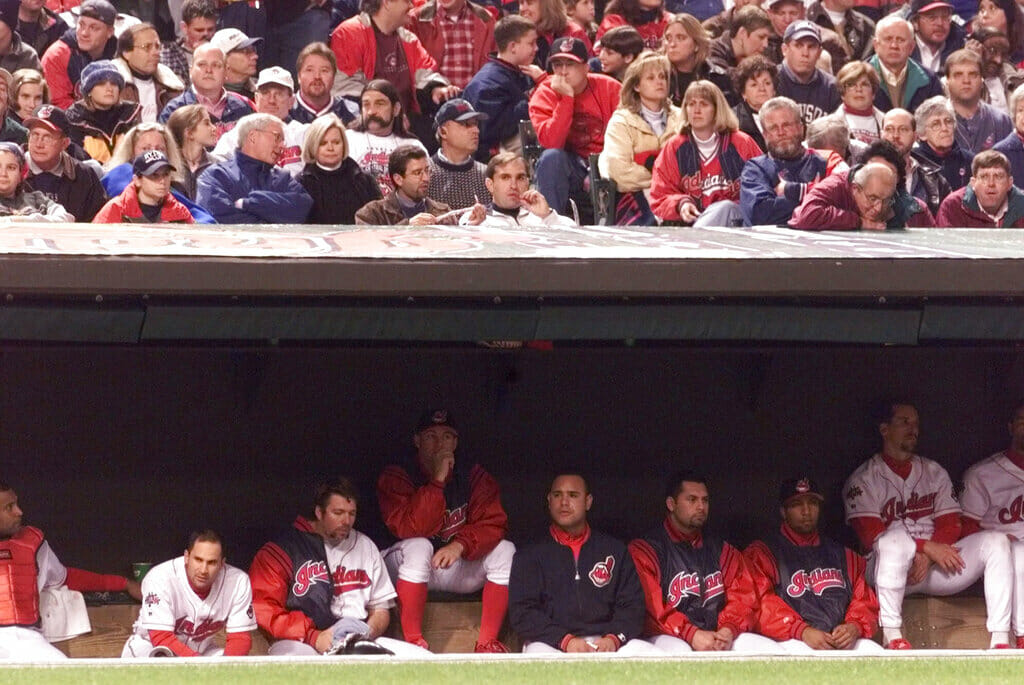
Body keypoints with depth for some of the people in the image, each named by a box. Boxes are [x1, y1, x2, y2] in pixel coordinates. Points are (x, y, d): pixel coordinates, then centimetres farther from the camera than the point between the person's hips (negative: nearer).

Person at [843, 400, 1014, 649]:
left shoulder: (934, 473, 19)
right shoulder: (863, 479, 4)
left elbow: (950, 526, 8)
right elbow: (870, 535, -9)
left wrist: (926, 557, -14)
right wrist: (927, 547, -18)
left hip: (933, 563, 5)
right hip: (887, 569, -5)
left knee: (995, 542, -16)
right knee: (896, 538, -39)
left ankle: (1000, 639, -27)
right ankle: (892, 636, -37)